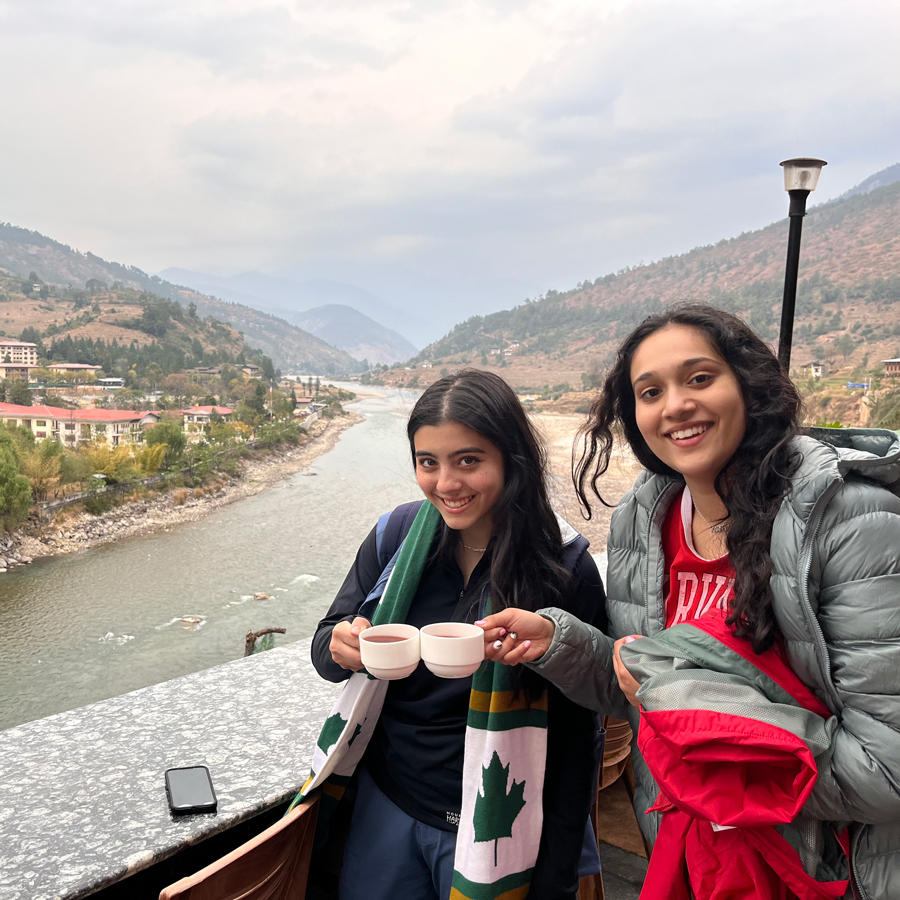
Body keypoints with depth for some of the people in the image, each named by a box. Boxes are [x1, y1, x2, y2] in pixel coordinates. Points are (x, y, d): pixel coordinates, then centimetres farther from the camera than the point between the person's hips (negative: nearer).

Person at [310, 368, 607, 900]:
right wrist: (341, 647, -23)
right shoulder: (396, 536, -9)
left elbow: (576, 736, -12)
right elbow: (327, 648, 1)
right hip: (386, 802, 4)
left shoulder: (566, 569, -17)